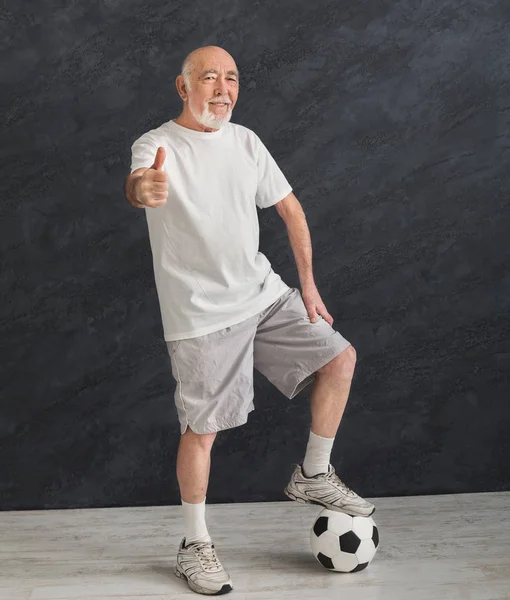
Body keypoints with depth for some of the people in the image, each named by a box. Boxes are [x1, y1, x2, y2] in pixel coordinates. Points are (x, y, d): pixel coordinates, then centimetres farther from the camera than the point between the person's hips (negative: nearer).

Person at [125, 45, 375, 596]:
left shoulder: (246, 141, 6)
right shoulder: (157, 145, -12)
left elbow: (289, 207, 13)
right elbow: (137, 182, -36)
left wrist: (308, 284, 9)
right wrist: (143, 188, -62)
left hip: (263, 293, 6)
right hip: (201, 314, -6)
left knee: (339, 358, 2)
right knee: (202, 429, -1)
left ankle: (313, 475, 20)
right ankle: (195, 546, 18)